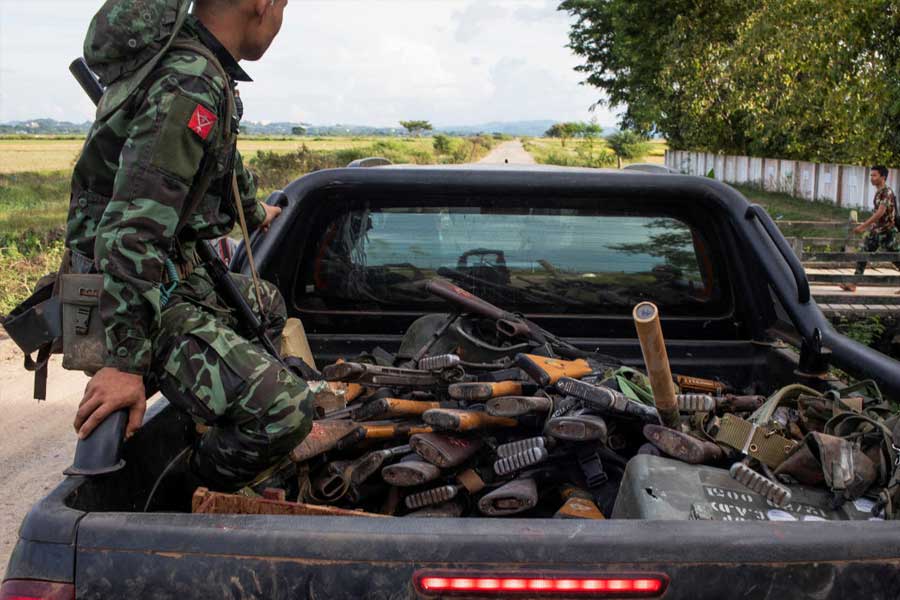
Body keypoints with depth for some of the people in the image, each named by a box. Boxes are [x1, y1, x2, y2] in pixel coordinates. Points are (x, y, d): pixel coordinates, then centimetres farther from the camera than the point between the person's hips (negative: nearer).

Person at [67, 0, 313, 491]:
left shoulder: (193, 65, 9)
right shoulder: (191, 87, -24)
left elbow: (225, 162, 31)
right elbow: (133, 228, -31)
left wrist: (255, 215, 49)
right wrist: (127, 361, -30)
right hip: (140, 298, -11)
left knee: (266, 304, 32)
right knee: (284, 410, -21)